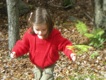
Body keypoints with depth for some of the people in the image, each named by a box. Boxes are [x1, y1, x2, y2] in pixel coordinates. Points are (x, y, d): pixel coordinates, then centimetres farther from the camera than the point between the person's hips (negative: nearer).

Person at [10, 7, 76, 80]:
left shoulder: (55, 35, -27)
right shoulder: (29, 34, -19)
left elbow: (64, 44, -20)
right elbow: (23, 45, -6)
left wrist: (71, 54, -38)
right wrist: (15, 52, -23)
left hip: (49, 66, -4)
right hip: (37, 65, 4)